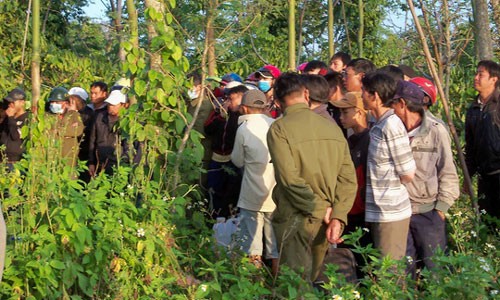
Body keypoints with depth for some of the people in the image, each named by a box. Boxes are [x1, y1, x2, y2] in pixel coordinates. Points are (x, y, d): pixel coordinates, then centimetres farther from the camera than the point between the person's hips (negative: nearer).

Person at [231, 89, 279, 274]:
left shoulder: (244, 129, -10)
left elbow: (238, 161, 1)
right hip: (276, 194, 3)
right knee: (275, 233, 12)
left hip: (253, 195, -3)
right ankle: (277, 273, 17)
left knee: (251, 236, 6)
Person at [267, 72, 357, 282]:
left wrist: (322, 209, -12)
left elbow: (290, 178, -19)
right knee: (313, 281, 19)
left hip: (296, 219, -5)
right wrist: (337, 217, -6)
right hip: (325, 224, 5)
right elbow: (348, 178, -2)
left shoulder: (279, 129, -10)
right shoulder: (331, 127, 5)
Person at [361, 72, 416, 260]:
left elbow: (407, 174, -15)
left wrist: (388, 181, 0)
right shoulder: (379, 124, 9)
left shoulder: (392, 126, -18)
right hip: (379, 210, 9)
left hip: (391, 212, -9)